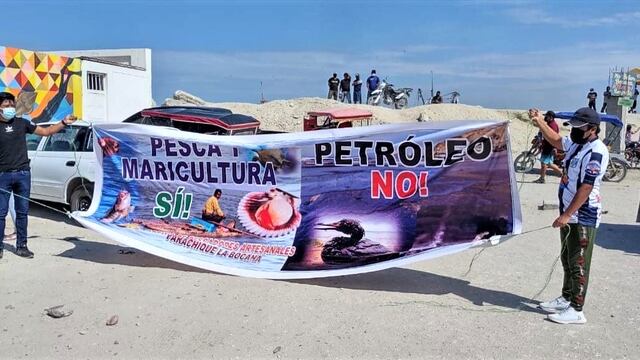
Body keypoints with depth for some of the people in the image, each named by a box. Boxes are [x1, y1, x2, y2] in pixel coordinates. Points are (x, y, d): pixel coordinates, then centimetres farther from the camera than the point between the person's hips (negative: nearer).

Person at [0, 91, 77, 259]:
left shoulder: (22, 123, 8)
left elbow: (45, 131, 13)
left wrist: (63, 123, 3)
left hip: (23, 174, 2)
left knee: (22, 212, 8)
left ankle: (21, 246, 17)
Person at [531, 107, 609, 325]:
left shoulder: (596, 152, -19)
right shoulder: (576, 143, 9)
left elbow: (586, 188, -24)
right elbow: (556, 140, 29)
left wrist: (567, 215, -25)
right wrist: (539, 121, 17)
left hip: (584, 217, -9)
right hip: (569, 214, 9)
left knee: (578, 264, -2)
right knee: (567, 260, 18)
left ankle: (576, 310, 6)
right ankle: (566, 298, 31)